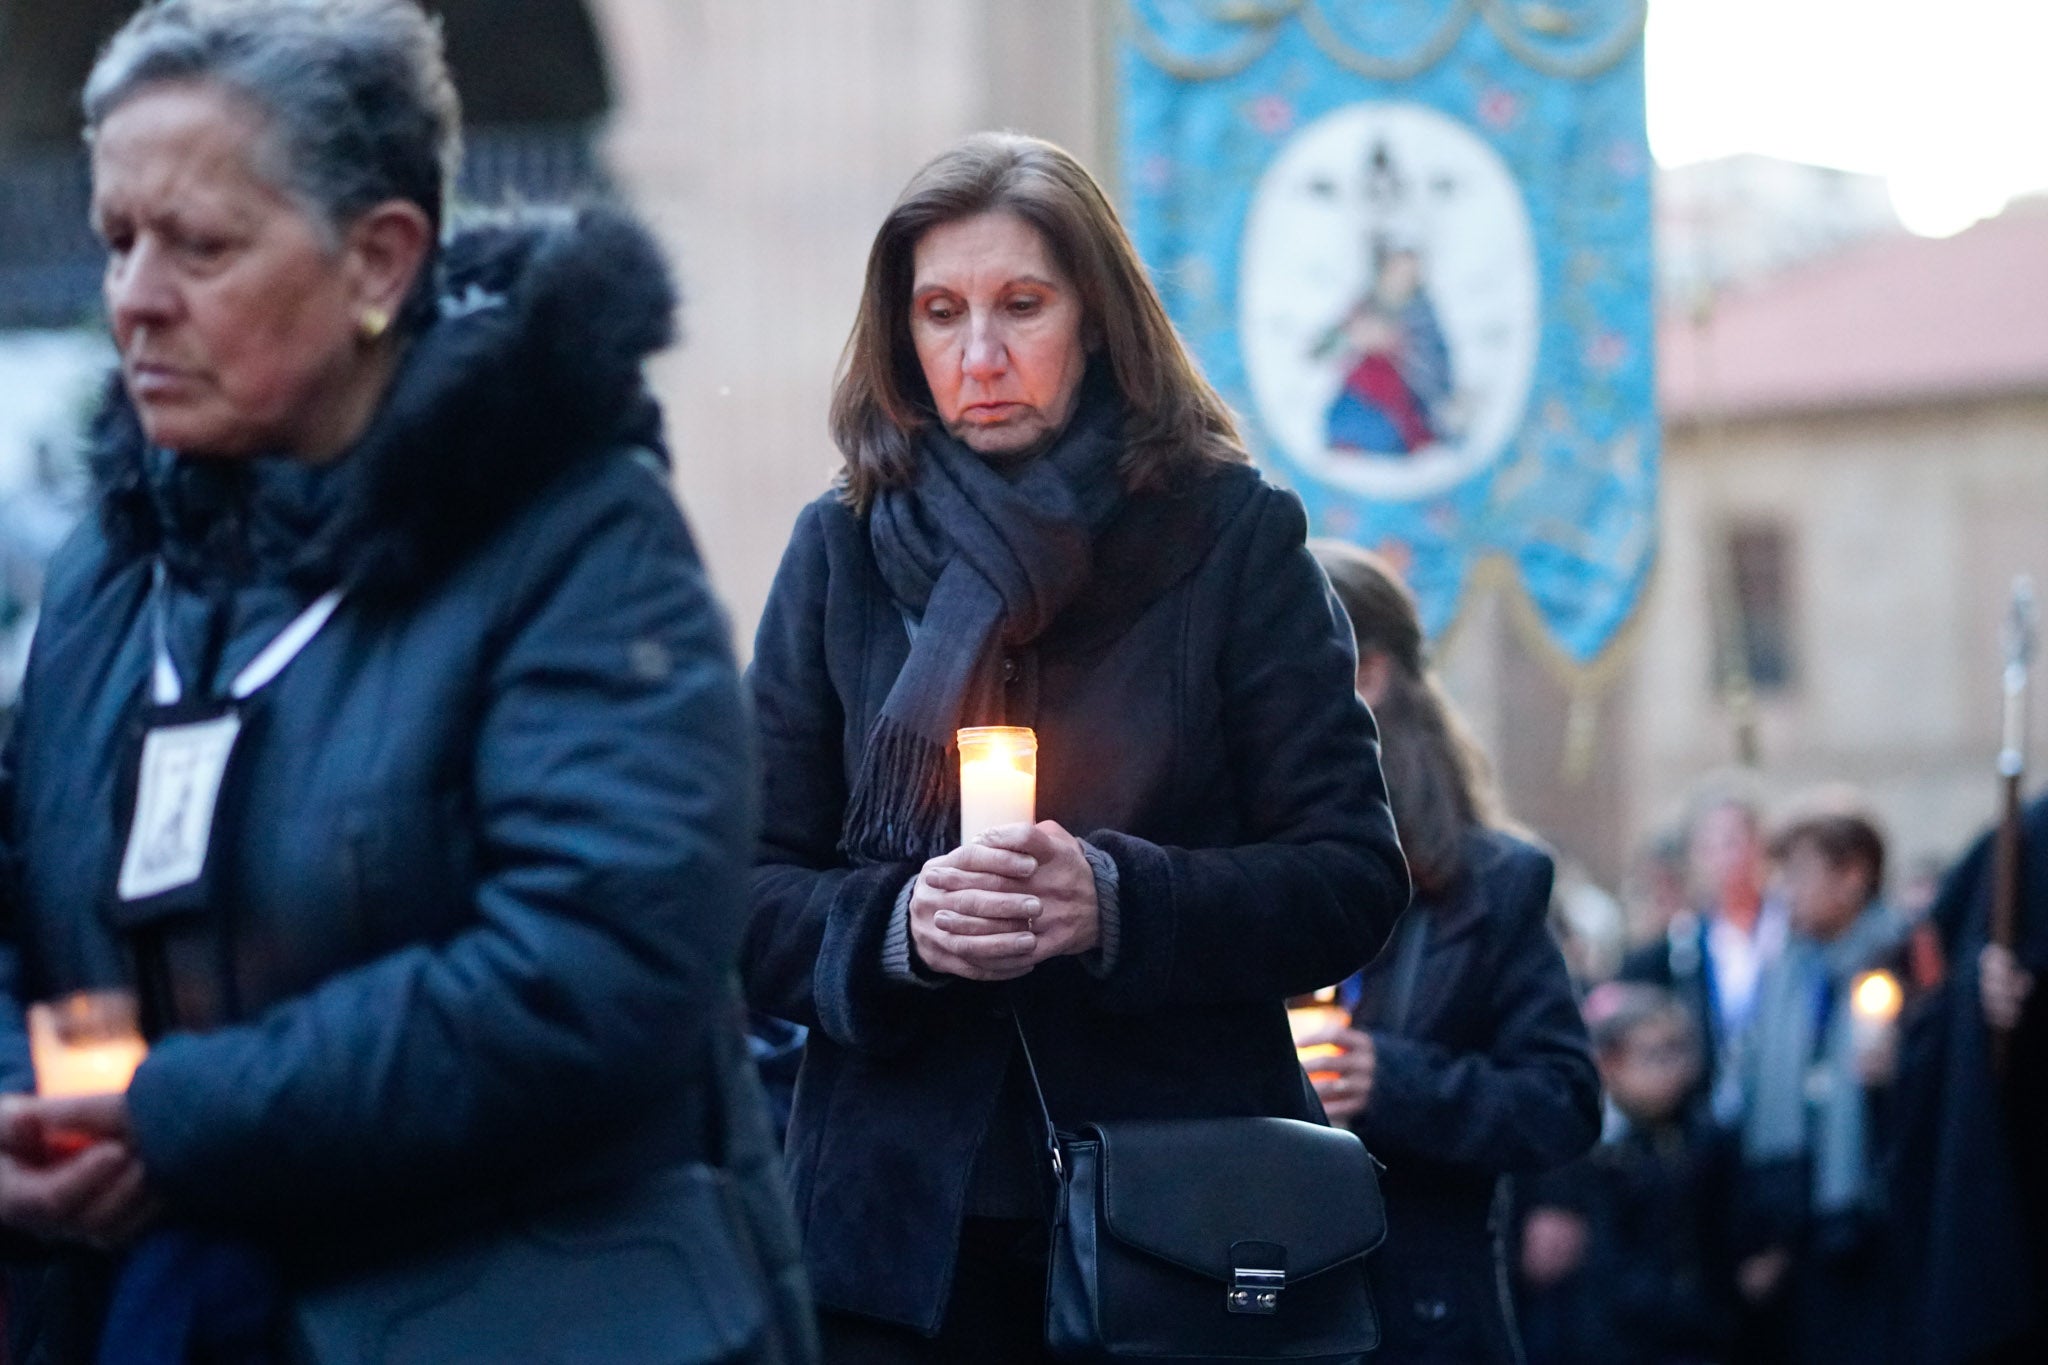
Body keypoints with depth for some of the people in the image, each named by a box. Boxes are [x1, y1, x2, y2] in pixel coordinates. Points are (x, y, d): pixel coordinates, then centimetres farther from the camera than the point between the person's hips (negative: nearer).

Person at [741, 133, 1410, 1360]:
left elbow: (1355, 880, -2)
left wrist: (1116, 901, -18)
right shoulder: (843, 550, 7)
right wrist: (896, 926, -16)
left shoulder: (1235, 535, 2)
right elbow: (753, 897, 5)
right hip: (909, 1220, 1)